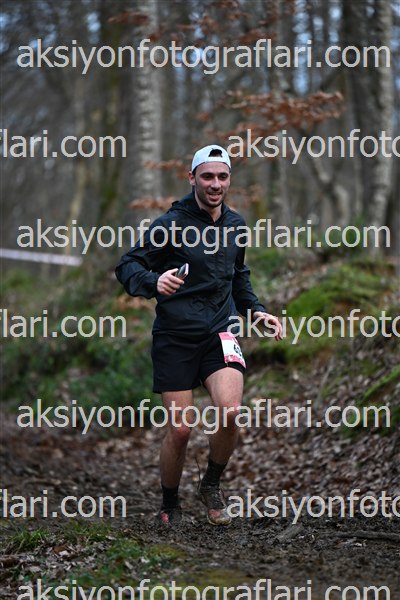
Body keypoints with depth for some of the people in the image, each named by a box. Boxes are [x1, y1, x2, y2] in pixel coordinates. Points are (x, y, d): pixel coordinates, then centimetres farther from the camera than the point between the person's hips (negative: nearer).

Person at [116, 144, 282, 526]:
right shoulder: (171, 223, -7)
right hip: (175, 337, -3)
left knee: (230, 411, -19)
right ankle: (169, 506, 20)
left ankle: (211, 486, 7)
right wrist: (154, 282, -29)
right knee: (180, 429, -5)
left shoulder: (235, 225, 10)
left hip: (219, 332, 3)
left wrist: (257, 311, 15)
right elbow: (126, 267, -9)